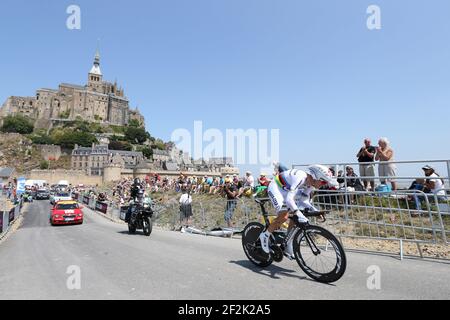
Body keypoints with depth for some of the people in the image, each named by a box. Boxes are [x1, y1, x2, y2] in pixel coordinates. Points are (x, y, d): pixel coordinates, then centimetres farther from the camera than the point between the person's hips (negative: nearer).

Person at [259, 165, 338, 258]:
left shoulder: (310, 184, -7)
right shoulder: (300, 177, -34)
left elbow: (304, 201, 1)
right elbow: (289, 199, -42)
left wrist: (315, 210, -14)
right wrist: (299, 214, -49)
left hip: (286, 191, 9)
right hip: (276, 188, -9)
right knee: (284, 216, -23)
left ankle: (288, 246, 14)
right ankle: (265, 235, -2)